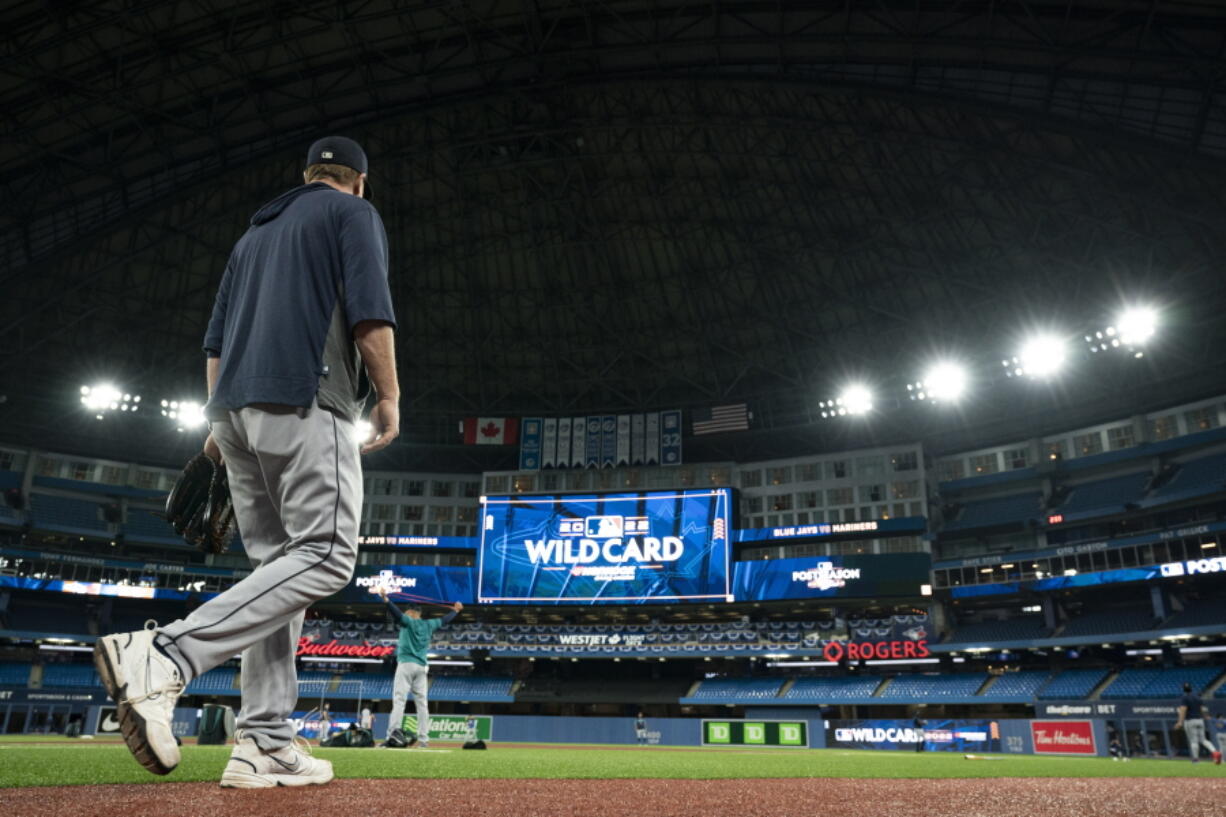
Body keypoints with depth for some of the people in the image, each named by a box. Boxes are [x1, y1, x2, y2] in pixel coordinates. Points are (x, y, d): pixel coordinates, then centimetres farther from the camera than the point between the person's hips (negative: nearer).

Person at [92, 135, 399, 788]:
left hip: (235, 413, 8)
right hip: (305, 401, -8)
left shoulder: (254, 233, 30)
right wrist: (389, 396, -4)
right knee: (325, 556, -11)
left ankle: (264, 744, 1)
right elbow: (369, 312, -9)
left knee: (276, 566, 6)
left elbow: (214, 341, 23)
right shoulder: (354, 213, 8)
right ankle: (165, 654, -25)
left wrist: (220, 424, 22)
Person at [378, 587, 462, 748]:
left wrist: (385, 600, -33)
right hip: (422, 667, 6)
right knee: (422, 702, 5)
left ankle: (393, 733, -29)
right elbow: (444, 620, 30)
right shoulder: (429, 624, 15)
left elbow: (398, 613, -19)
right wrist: (456, 610, 47)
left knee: (399, 699, -13)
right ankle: (423, 739, 3)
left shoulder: (408, 621, 0)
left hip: (406, 664, -5)